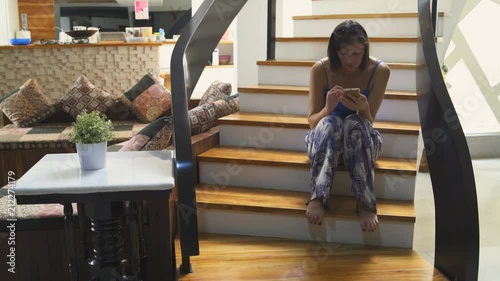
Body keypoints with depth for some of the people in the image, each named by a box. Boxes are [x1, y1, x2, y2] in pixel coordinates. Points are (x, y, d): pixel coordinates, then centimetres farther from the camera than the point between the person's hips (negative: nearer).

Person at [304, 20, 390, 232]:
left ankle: (364, 202, -36)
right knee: (330, 122, -35)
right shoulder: (320, 69, -12)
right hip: (324, 140, 0)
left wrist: (363, 108, -37)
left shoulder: (379, 71, -12)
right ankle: (317, 196, -38)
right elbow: (312, 120, -12)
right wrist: (328, 108, -34)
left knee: (355, 123, -35)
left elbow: (368, 121, -13)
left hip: (361, 141, 0)